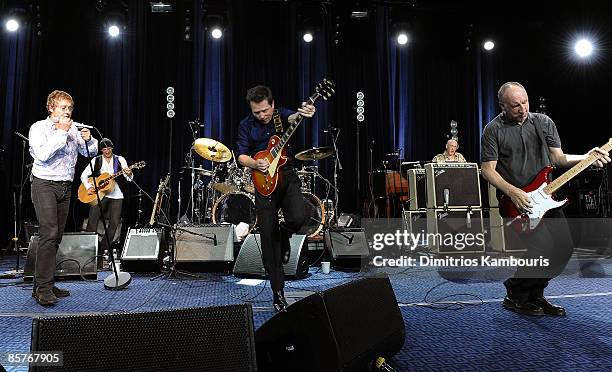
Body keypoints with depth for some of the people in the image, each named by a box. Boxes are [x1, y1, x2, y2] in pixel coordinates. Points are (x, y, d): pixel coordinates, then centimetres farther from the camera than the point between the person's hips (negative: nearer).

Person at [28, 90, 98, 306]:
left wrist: (88, 139, -5)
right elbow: (43, 155, -18)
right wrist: (61, 132, -15)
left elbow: (91, 152, 16)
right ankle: (43, 288, -14)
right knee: (49, 233, -16)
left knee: (56, 237, 6)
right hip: (44, 185, -6)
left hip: (65, 187, 6)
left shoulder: (73, 129, 12)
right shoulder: (39, 127, -3)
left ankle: (44, 285, 13)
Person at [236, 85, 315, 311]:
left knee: (298, 218, -26)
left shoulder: (282, 116, 1)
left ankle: (284, 238, 14)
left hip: (287, 176, 0)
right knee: (267, 236, -2)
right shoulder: (246, 125, 3)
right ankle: (278, 291, 10)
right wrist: (255, 164, -18)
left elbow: (292, 117, -23)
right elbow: (242, 156, 3)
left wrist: (302, 114, -46)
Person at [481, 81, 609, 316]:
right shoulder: (494, 130, -5)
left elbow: (558, 158, 8)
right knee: (542, 247, -19)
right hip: (514, 201, -6)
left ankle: (535, 294, 18)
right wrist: (512, 192, -19)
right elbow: (488, 170, -8)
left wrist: (586, 158, -10)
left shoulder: (544, 122, 8)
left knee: (564, 246, -2)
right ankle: (515, 297, 2)